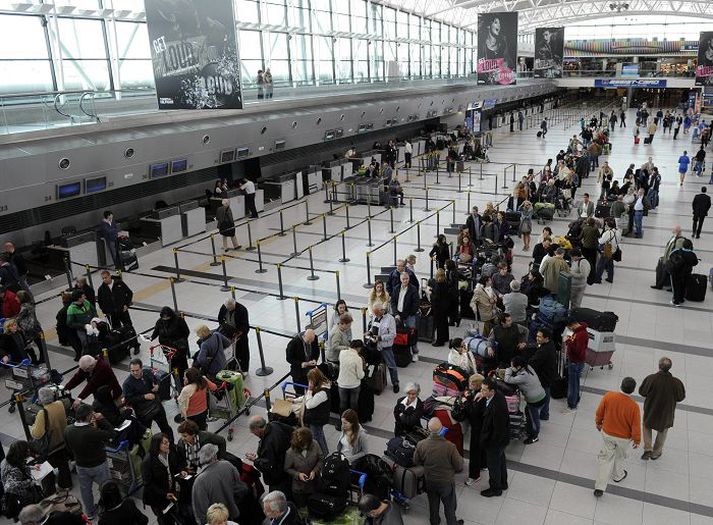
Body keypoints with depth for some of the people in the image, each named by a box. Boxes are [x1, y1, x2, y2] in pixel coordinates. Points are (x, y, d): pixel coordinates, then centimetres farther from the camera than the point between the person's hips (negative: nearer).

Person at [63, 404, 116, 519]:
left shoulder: (67, 431, -17)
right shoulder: (93, 432, -37)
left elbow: (69, 448, 0)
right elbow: (112, 434, -24)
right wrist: (101, 420, -20)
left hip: (80, 466, 5)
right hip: (99, 466, -5)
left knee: (85, 489, 26)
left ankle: (90, 512, 45)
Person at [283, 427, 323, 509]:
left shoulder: (315, 445, -19)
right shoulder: (290, 452, -24)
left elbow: (321, 459, -6)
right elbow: (287, 469, -11)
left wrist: (315, 470, -19)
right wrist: (297, 474, -25)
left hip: (314, 484, 2)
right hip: (299, 488, -2)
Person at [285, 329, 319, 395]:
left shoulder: (314, 338, -13)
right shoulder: (294, 342, -25)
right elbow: (289, 358, -14)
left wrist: (314, 360, -14)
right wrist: (301, 364, -26)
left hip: (310, 369, 4)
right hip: (299, 372, -3)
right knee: (300, 392, 10)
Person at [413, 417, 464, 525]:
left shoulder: (421, 445, -26)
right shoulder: (450, 447, -34)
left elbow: (416, 462, -6)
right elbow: (459, 466, -20)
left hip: (429, 481, 3)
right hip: (446, 482, -2)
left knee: (433, 503, 29)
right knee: (449, 505, 25)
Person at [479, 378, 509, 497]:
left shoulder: (497, 406, -40)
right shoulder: (498, 395, -14)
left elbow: (498, 429, -30)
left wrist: (489, 443, -17)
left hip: (495, 442, -9)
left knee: (493, 465, 16)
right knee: (500, 461, 29)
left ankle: (495, 489, 39)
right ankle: (503, 483, 51)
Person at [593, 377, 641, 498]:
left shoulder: (608, 396, -22)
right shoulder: (634, 406, -29)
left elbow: (599, 413, -7)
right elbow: (636, 426, -16)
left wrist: (598, 423, 14)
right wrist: (637, 440, 2)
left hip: (607, 433, 1)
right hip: (624, 438, -1)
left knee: (606, 458, 15)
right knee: (619, 456, 27)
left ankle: (600, 487, 13)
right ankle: (618, 476, 53)